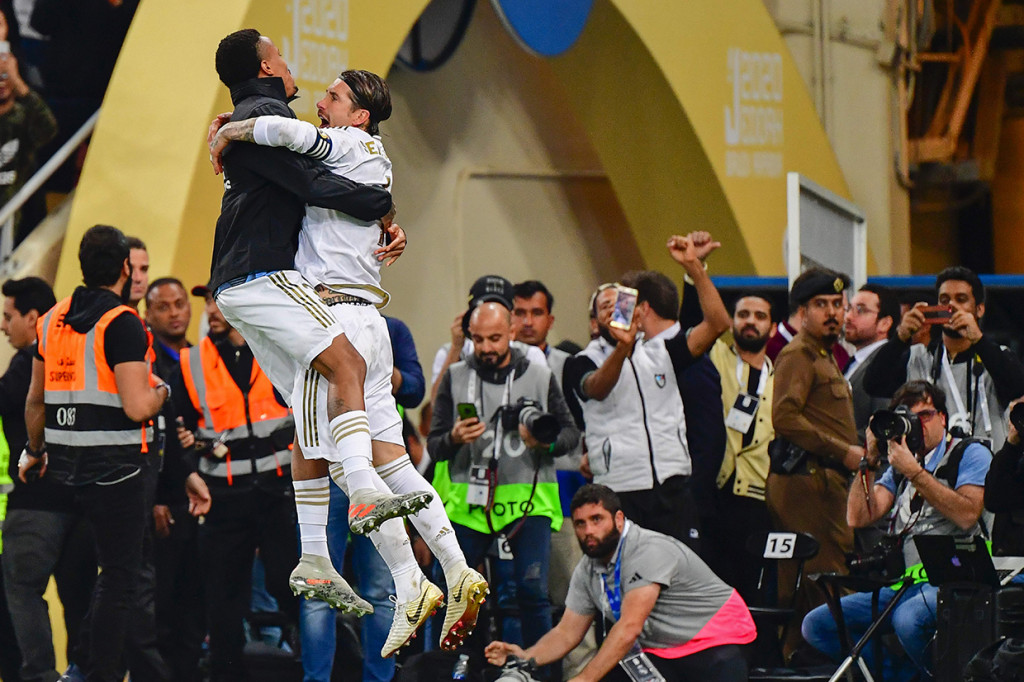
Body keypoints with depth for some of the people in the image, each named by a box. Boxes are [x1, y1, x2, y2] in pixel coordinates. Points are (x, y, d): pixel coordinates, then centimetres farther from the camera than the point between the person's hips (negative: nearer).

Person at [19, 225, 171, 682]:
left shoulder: (52, 319, 10)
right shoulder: (122, 323, -13)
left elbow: (35, 400, 18)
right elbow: (137, 407, -20)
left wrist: (34, 452, 31)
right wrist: (161, 392, 2)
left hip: (64, 466, 7)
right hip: (114, 468, -7)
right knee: (119, 578, 0)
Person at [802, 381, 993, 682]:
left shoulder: (971, 454, 3)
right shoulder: (900, 465, 21)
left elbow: (967, 515, -14)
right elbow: (859, 518, 11)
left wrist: (915, 473, -14)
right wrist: (869, 460, 5)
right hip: (903, 584, 7)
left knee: (908, 619, -40)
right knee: (817, 625, -7)